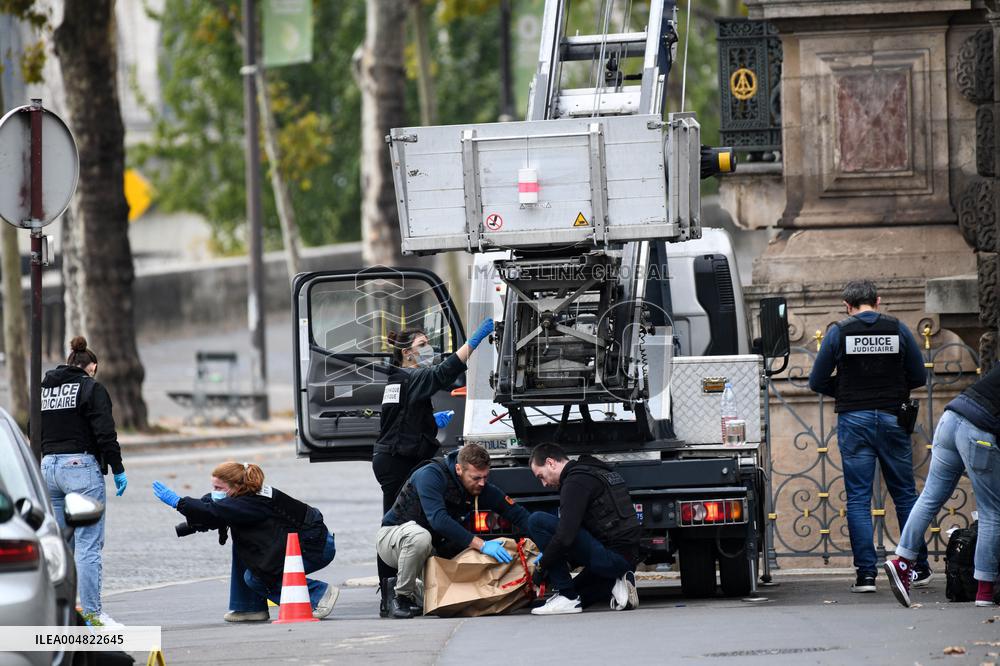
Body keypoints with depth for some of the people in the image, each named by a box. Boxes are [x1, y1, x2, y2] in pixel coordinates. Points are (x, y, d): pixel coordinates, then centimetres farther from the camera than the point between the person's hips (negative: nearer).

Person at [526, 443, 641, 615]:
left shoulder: (576, 481, -12)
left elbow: (565, 536, -22)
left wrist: (542, 566, -8)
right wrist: (547, 556, 23)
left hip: (611, 558, -10)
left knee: (537, 521, -14)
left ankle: (566, 597, -11)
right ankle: (616, 584, 6)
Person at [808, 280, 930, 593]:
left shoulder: (839, 332, -2)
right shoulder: (898, 330, 1)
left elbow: (817, 381, 0)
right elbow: (919, 377, 6)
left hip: (854, 419, -1)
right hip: (892, 419, 1)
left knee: (858, 498, 1)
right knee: (905, 494, 11)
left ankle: (866, 574, -5)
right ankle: (919, 568, 14)